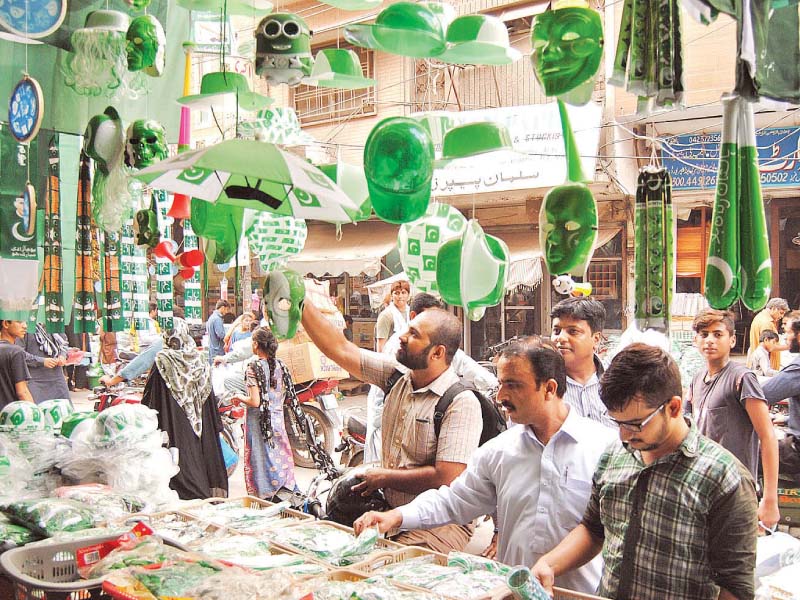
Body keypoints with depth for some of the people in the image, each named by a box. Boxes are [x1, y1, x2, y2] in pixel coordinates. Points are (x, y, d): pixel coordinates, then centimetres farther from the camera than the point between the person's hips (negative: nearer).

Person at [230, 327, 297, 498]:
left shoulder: (254, 367, -16)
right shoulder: (279, 365, 2)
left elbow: (255, 402, -20)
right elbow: (283, 396, 9)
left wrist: (239, 398, -3)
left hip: (259, 421, -5)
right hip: (277, 418, 6)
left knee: (262, 460, 4)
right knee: (281, 458, 14)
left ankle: (264, 496, 10)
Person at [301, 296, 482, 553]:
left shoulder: (462, 402, -17)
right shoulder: (397, 376, 5)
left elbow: (446, 478, -22)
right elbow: (341, 349, 8)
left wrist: (384, 478, -10)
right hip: (392, 512, 7)